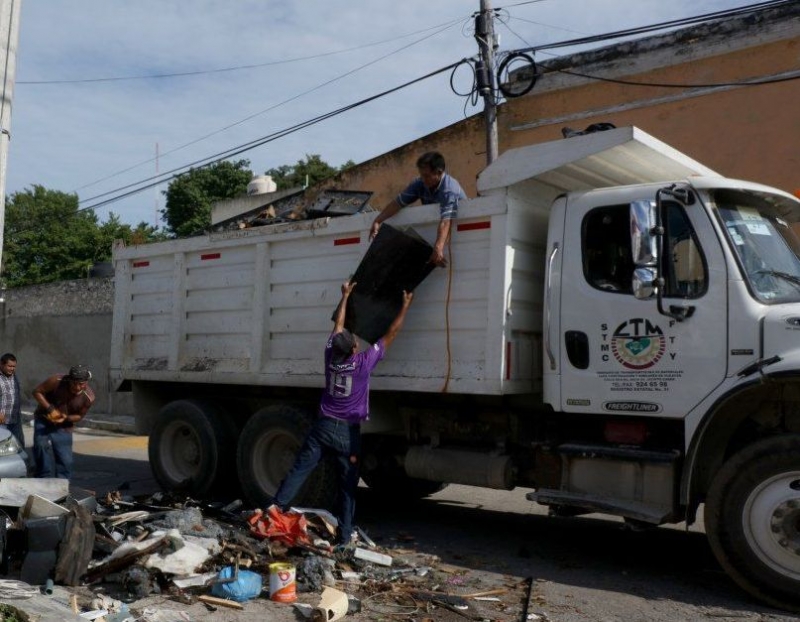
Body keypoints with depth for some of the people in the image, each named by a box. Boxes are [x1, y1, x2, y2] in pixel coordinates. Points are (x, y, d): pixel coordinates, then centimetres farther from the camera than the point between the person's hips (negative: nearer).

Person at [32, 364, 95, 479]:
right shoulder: (57, 381, -24)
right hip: (43, 419, -1)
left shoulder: (89, 398, -18)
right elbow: (37, 391, -14)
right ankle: (44, 479, -9)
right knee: (41, 445, -24)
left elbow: (79, 415, -3)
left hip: (64, 427, 1)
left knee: (66, 461, -2)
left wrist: (66, 418, -25)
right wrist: (50, 409, -26)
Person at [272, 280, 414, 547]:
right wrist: (405, 305, 7)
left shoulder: (331, 356, -2)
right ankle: (344, 535, 8)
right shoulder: (363, 363, -12)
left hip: (323, 426, 3)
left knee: (298, 471, 2)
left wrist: (345, 295, 25)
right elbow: (391, 333, -4)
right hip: (348, 432, -3)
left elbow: (338, 324, 14)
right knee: (347, 485, 5)